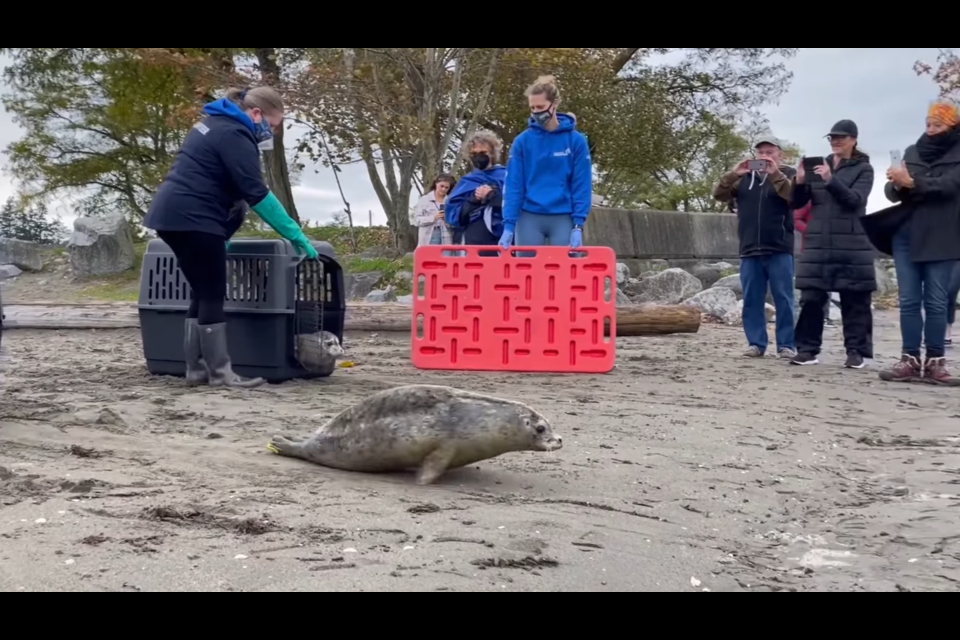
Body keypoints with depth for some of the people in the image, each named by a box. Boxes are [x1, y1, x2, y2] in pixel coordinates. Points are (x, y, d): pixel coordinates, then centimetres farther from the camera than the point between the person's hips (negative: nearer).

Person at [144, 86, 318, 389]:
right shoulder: (235, 135, -12)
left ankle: (196, 369, 15)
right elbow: (257, 194, -18)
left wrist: (221, 231, 27)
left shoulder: (215, 123, 20)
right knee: (213, 297, -4)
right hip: (192, 219, -10)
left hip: (171, 214, 10)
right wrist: (295, 235, -17)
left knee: (202, 294, 13)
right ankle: (220, 373, -1)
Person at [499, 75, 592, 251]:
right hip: (529, 218, 1)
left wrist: (578, 225, -10)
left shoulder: (575, 140, -1)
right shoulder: (522, 141, 1)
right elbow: (513, 186, 0)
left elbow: (582, 186, -2)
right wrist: (509, 225, -9)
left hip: (563, 219, -1)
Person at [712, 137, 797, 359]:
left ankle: (786, 345, 2)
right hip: (749, 251, 3)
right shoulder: (744, 178, 15)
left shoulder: (787, 175, 6)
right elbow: (719, 195, 4)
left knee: (783, 299, -2)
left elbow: (795, 197, -13)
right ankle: (756, 343, 9)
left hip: (779, 250, -3)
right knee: (752, 300, 3)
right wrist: (733, 174, -11)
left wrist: (775, 174, -22)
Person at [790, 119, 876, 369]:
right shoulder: (819, 166, 12)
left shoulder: (864, 169, 4)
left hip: (851, 245, -3)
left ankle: (856, 352, 5)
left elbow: (855, 200, -13)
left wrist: (831, 179, -26)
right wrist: (800, 181, -11)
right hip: (817, 243, 3)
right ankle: (807, 349, 4)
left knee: (854, 301, -1)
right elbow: (798, 203, 9)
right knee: (811, 298, -1)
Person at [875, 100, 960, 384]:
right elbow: (892, 193, 5)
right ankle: (910, 360, 2)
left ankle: (935, 363, 1)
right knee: (908, 302, 1)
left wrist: (911, 182, -25)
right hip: (906, 236, 3)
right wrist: (897, 185, -17)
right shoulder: (913, 152, 12)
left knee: (936, 303, -1)